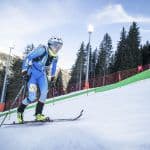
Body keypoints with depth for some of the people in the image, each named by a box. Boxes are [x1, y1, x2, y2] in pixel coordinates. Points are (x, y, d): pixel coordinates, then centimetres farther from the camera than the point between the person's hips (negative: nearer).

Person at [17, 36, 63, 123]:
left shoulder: (55, 56, -2)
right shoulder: (42, 50, -22)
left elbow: (54, 65, 20)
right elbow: (28, 58, -19)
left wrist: (53, 75, 28)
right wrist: (24, 70, -24)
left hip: (42, 74, 6)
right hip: (32, 73, -6)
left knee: (44, 92, -18)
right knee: (32, 97, -14)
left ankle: (38, 114, -6)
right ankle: (20, 111, 12)